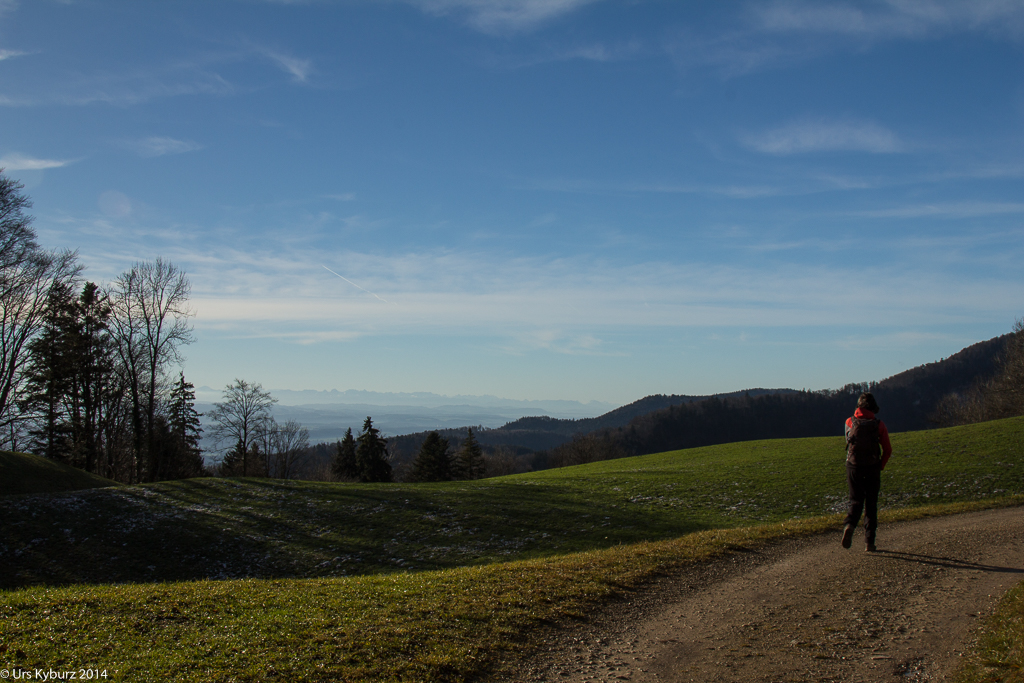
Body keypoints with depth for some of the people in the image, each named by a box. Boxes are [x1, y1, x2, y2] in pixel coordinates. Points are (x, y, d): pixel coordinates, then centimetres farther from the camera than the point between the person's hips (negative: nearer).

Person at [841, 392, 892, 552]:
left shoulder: (850, 422, -2)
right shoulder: (879, 425, -4)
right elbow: (888, 449, -3)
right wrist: (880, 466, 9)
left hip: (853, 468, 1)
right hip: (872, 469, 0)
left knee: (855, 501, 11)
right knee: (871, 505, 10)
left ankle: (849, 525, -18)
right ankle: (870, 542, 9)